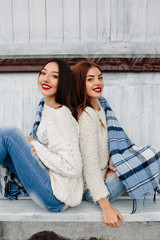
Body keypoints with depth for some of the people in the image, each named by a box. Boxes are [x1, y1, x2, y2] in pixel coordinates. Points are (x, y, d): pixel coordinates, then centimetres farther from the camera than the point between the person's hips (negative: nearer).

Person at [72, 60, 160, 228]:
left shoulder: (99, 104, 4)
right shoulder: (87, 115, -24)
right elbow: (90, 164, -27)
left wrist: (110, 160, -9)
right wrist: (106, 208, -26)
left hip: (102, 174, 9)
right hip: (91, 189, -9)